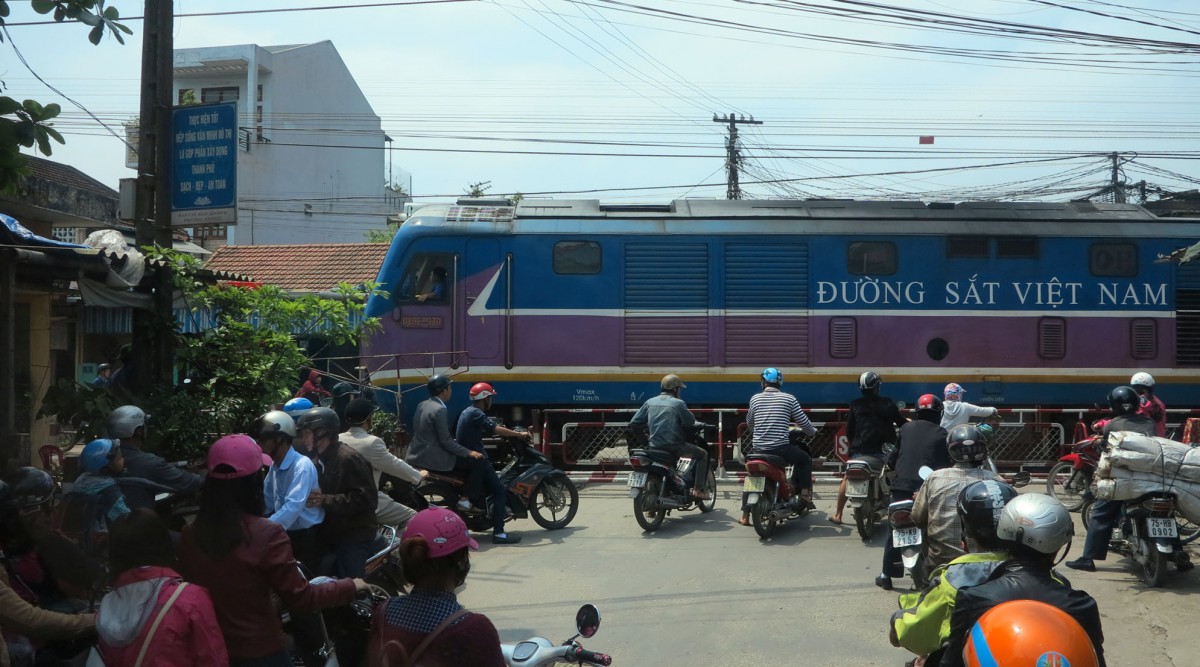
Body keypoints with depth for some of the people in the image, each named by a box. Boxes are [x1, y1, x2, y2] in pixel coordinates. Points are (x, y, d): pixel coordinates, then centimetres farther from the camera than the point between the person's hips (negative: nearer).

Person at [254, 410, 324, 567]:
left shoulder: (302, 466, -20)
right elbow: (266, 503, 7)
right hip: (285, 534, 7)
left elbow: (293, 508, -31)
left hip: (306, 538, -7)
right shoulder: (274, 465, 7)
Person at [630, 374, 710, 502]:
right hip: (674, 446, -5)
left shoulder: (650, 402, 7)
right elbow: (690, 422, -4)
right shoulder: (678, 403, -7)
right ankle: (698, 489, 4)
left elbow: (634, 423, 7)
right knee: (702, 454, 12)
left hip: (654, 447, 5)